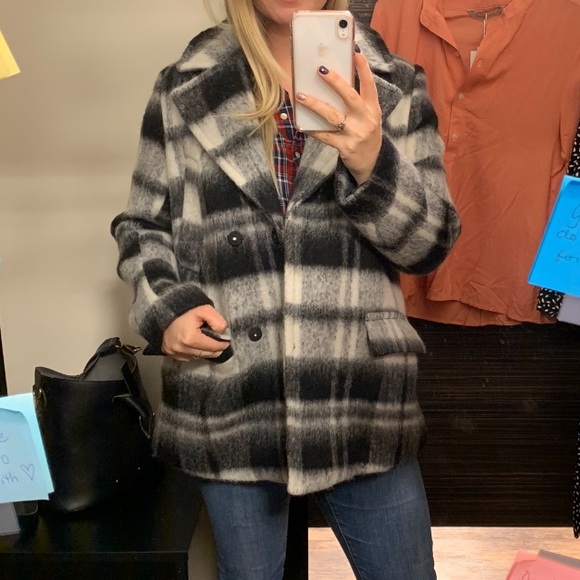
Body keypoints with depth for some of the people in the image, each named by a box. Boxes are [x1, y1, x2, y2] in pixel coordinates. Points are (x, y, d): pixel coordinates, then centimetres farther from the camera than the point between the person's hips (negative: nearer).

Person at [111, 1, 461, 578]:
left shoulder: (393, 86, 4)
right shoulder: (182, 91, 4)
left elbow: (430, 245, 0)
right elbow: (140, 226, 12)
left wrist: (374, 166, -18)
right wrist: (164, 307, -7)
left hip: (362, 404, 0)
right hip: (228, 404, 1)